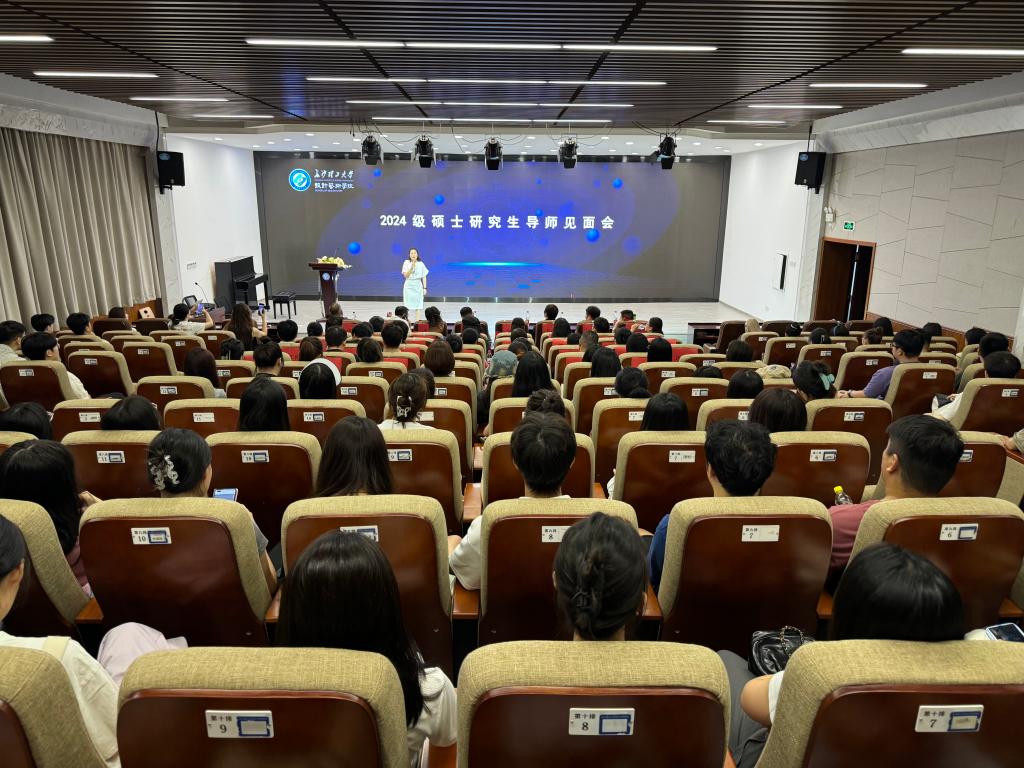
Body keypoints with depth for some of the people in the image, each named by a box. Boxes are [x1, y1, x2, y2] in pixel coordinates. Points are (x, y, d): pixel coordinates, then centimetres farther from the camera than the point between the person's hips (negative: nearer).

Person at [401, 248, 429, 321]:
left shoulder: (421, 264, 2)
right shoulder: (406, 263, -1)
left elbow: (424, 277, 4)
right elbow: (405, 275, -9)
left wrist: (425, 288, 0)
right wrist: (412, 267, -20)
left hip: (418, 286, 1)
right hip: (409, 285, -1)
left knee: (418, 305, 0)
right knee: (407, 305, -1)